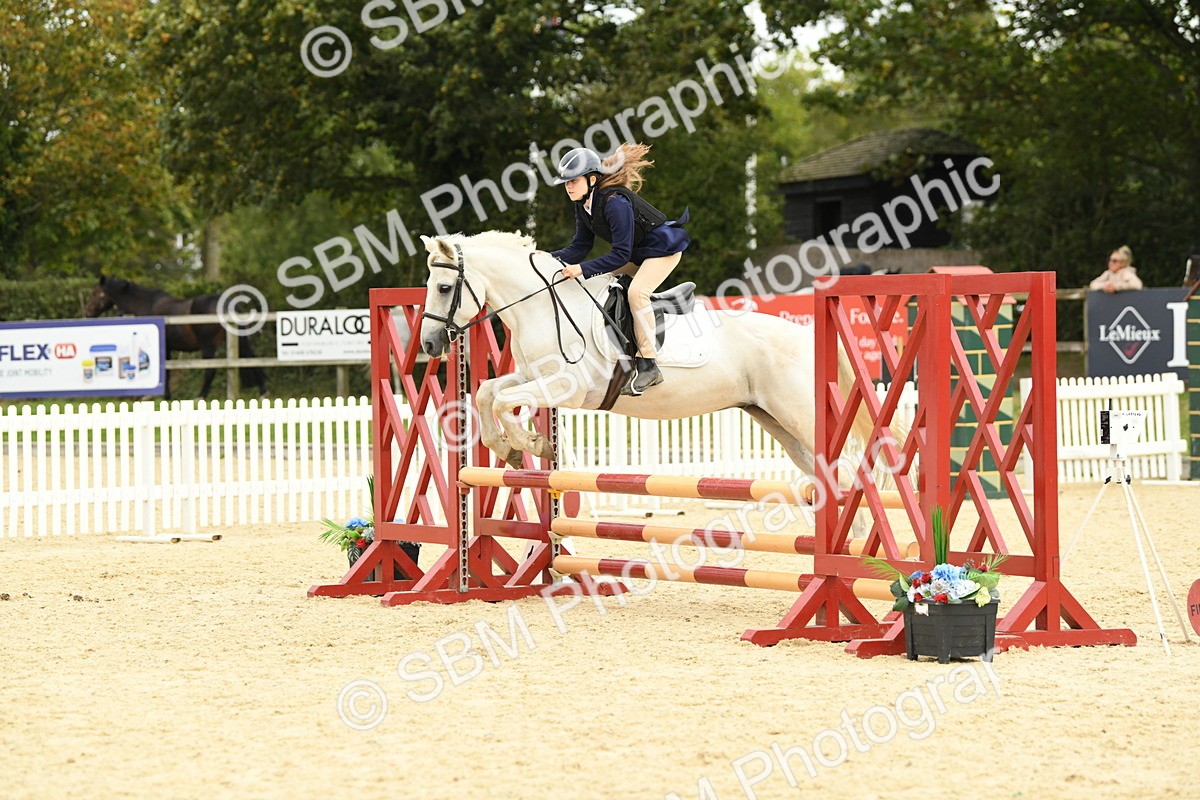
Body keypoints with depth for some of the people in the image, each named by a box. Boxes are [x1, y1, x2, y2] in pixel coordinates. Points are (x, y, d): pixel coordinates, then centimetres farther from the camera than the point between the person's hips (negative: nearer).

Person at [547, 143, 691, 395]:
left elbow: (621, 254, -31)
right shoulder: (583, 205, -3)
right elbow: (580, 247, 1)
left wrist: (583, 269, -36)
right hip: (636, 253, 10)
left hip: (663, 247, -10)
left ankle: (648, 366, -27)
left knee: (636, 291, -30)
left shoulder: (614, 202, -31)